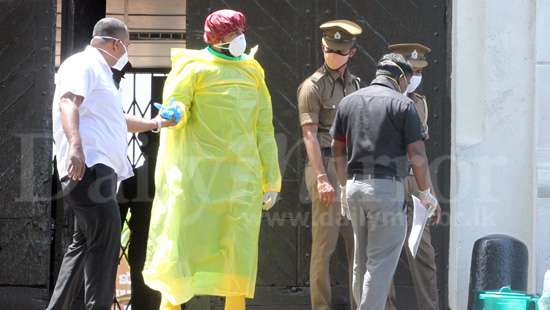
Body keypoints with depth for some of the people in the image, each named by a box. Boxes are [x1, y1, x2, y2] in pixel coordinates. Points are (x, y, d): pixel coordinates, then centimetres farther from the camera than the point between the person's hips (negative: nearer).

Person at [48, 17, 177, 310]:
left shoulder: (100, 72, 29)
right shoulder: (83, 65, -4)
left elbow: (117, 120, 44)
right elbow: (68, 102, -22)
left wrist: (154, 123, 53)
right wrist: (75, 145, -37)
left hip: (102, 169, 11)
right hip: (88, 165, -11)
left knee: (84, 243, 11)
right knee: (106, 239, -17)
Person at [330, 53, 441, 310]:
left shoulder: (348, 101, 11)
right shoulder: (402, 104, -6)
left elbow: (338, 151, 15)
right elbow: (416, 156, -9)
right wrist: (426, 193, 3)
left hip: (355, 186, 6)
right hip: (387, 187, -6)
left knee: (361, 261, 16)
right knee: (381, 263, -4)